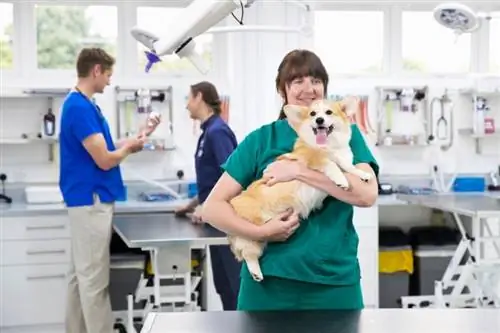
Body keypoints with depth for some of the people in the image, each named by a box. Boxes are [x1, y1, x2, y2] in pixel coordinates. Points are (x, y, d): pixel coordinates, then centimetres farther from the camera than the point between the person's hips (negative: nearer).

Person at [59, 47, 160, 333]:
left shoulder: (83, 105, 13)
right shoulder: (80, 108, -18)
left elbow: (105, 149, 20)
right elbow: (105, 160, -20)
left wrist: (140, 136, 19)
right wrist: (130, 146, -2)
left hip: (87, 200, 10)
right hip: (91, 200, -10)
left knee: (82, 274, 15)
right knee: (94, 278, -3)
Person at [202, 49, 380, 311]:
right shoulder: (261, 139, 3)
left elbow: (368, 194, -13)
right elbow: (212, 207, -1)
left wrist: (299, 171, -16)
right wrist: (260, 232, -16)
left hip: (335, 281, 0)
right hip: (269, 281, 0)